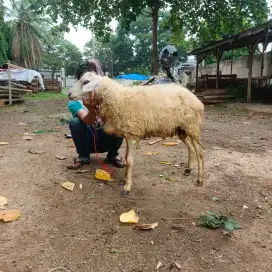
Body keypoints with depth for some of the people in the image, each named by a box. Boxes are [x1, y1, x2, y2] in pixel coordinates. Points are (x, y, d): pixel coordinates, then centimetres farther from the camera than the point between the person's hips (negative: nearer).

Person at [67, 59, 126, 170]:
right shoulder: (75, 102, -15)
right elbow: (87, 121, -34)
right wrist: (92, 111, -56)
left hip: (106, 139, 1)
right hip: (88, 141, -1)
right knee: (75, 123, -28)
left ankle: (112, 156, -2)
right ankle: (83, 157, -5)